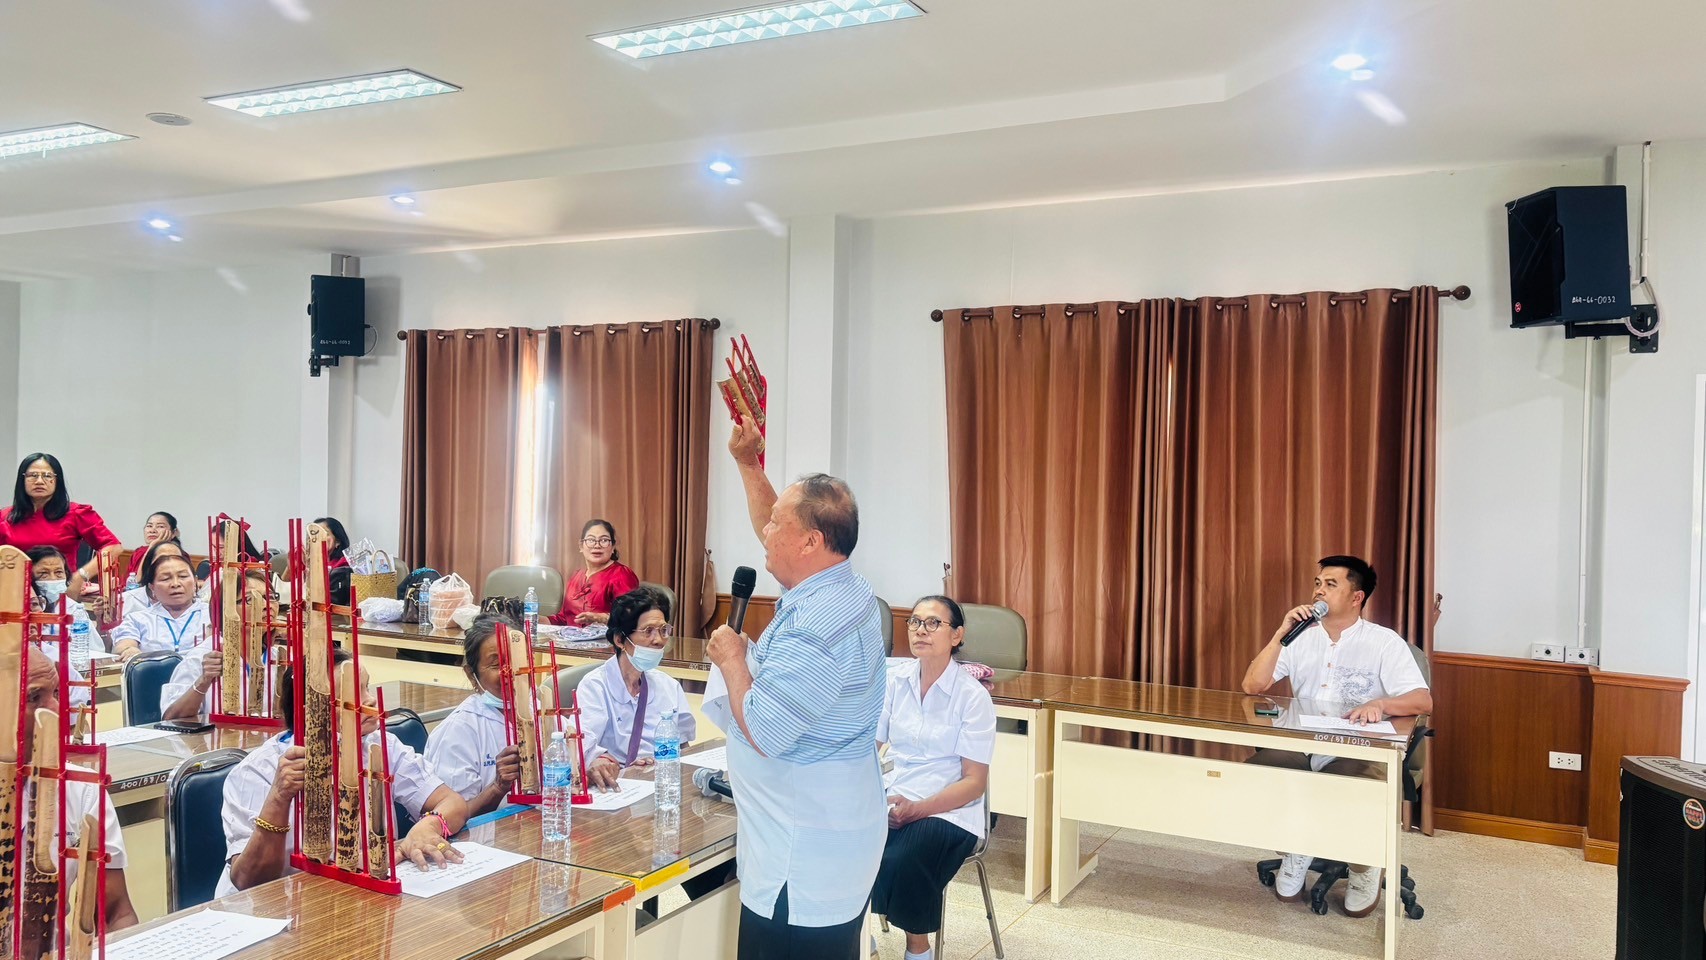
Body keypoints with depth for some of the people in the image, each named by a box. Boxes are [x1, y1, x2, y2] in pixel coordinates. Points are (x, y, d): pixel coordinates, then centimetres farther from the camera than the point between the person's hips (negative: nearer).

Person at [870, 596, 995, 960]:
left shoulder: (973, 696, -6)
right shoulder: (894, 680, 5)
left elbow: (975, 781, -7)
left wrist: (917, 809, -20)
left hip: (948, 809, -3)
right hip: (892, 797, 3)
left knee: (901, 862, -32)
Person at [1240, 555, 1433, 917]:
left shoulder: (1384, 642, 0)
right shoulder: (1301, 637, 11)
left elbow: (1423, 701, -11)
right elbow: (1252, 687, 3)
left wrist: (1380, 703, -32)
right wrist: (1281, 635, -7)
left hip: (1357, 754, -3)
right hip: (1301, 749, 3)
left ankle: (1364, 865, 2)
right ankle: (1297, 847, 6)